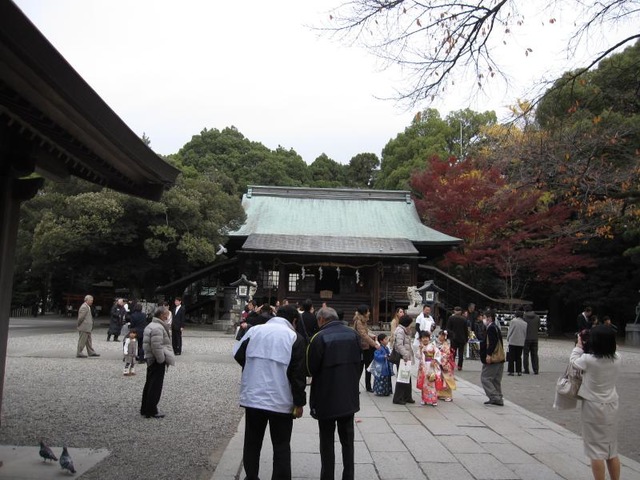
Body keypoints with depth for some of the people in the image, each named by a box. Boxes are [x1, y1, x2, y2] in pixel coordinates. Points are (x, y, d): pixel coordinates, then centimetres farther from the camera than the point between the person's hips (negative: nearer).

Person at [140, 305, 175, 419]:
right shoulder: (158, 328, -20)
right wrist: (162, 360, -18)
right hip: (157, 361, -11)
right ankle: (151, 411, 4)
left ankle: (145, 409, 26)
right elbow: (157, 347, -26)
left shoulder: (151, 325, 16)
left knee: (149, 384, 17)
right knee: (155, 387, -2)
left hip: (151, 359, 11)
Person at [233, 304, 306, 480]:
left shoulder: (254, 330, 3)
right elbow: (298, 374, -9)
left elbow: (238, 355, 8)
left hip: (252, 397, 3)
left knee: (252, 442, 17)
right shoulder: (295, 337, -6)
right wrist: (299, 403, -2)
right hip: (281, 401, -3)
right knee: (281, 446, 10)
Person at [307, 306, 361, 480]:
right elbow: (358, 362, 6)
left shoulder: (320, 337, -18)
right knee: (347, 439, 18)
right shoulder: (353, 334, -2)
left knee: (327, 441, 11)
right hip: (350, 397, 5)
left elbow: (311, 369, -13)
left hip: (327, 398, -5)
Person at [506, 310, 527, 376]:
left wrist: (508, 338, 8)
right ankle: (519, 371, 12)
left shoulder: (513, 321, -9)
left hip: (512, 342, -4)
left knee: (511, 357, 4)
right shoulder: (525, 323, 2)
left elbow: (510, 331, -5)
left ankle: (511, 371, 3)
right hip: (521, 343, 4)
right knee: (518, 357, 13)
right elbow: (526, 333, 7)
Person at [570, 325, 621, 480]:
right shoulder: (617, 360, -8)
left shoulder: (589, 360, -21)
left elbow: (574, 361, 0)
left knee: (596, 450, 4)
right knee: (612, 450, 18)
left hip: (593, 408, -5)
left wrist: (579, 345, 13)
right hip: (611, 407, 5)